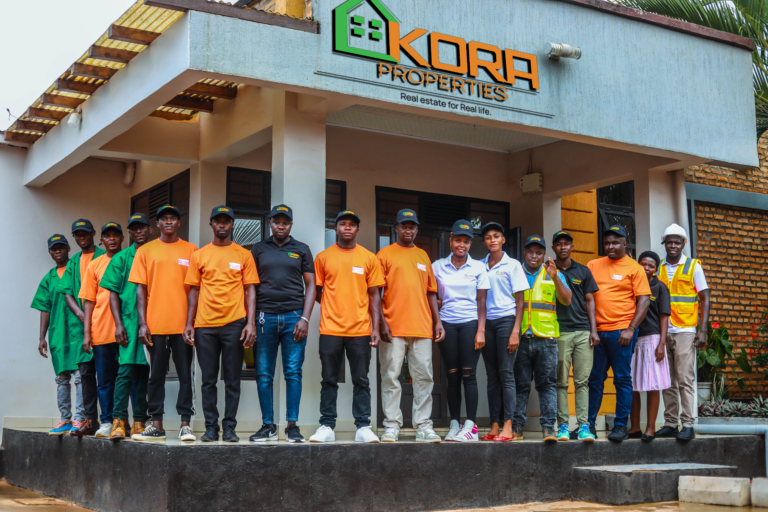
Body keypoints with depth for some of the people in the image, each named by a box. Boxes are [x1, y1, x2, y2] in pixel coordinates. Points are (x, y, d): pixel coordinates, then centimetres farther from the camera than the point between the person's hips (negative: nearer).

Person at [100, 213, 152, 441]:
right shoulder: (121, 258, 9)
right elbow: (114, 293, 5)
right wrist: (118, 324, -5)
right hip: (129, 320, -2)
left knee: (144, 371, 5)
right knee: (127, 368, -12)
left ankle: (139, 421, 9)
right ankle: (119, 420, -11)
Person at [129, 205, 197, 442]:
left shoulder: (191, 250, 8)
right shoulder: (145, 251, 9)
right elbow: (140, 289, 5)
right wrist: (142, 323, -4)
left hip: (182, 324, 0)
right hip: (155, 325, 1)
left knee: (185, 374, 0)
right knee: (156, 375, 5)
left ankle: (185, 424, 5)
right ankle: (156, 425, 11)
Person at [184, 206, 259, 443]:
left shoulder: (243, 255, 7)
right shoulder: (199, 256, 11)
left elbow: (250, 291, 4)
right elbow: (194, 291, 11)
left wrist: (251, 323, -6)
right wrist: (189, 323, 3)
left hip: (234, 324, -1)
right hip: (205, 325, 1)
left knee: (232, 380, 2)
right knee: (208, 380, 4)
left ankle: (230, 428, 7)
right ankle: (211, 428, 9)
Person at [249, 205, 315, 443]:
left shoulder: (302, 250, 11)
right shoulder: (259, 250, 13)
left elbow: (310, 285, 8)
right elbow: (252, 286, 12)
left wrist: (305, 318, -4)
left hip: (293, 317, -1)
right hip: (265, 317, 1)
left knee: (293, 372, -2)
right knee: (264, 374, 1)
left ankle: (292, 425, 3)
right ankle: (268, 426, 8)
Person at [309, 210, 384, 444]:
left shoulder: (369, 258, 6)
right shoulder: (323, 257, 6)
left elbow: (374, 295, 6)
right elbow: (316, 292, 11)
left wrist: (375, 327, 0)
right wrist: (332, 305, 0)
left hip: (360, 330, 0)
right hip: (330, 329, 0)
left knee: (361, 380, 4)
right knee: (329, 380, 4)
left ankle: (363, 427, 7)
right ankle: (326, 427, 9)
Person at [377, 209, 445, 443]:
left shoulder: (423, 256, 19)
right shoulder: (385, 254, 6)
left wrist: (437, 320, 10)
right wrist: (381, 321, -9)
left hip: (422, 327, 4)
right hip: (393, 328, -4)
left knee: (424, 378, 2)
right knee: (391, 378, -3)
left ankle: (423, 427, 6)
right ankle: (392, 426, 3)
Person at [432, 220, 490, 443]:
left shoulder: (478, 267, 5)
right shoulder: (437, 267, 7)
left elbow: (481, 301, 2)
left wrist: (481, 330, -5)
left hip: (470, 323, -1)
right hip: (447, 324, 1)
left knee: (468, 374, -6)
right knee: (452, 375, 2)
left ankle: (470, 426, -7)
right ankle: (454, 424, 7)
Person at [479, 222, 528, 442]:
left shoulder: (512, 265, 2)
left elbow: (519, 301, 0)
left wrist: (515, 331, -9)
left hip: (506, 319, -4)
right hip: (486, 322, 4)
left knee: (506, 373, -7)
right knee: (492, 375, 4)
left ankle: (507, 426, -8)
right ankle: (494, 426, 6)